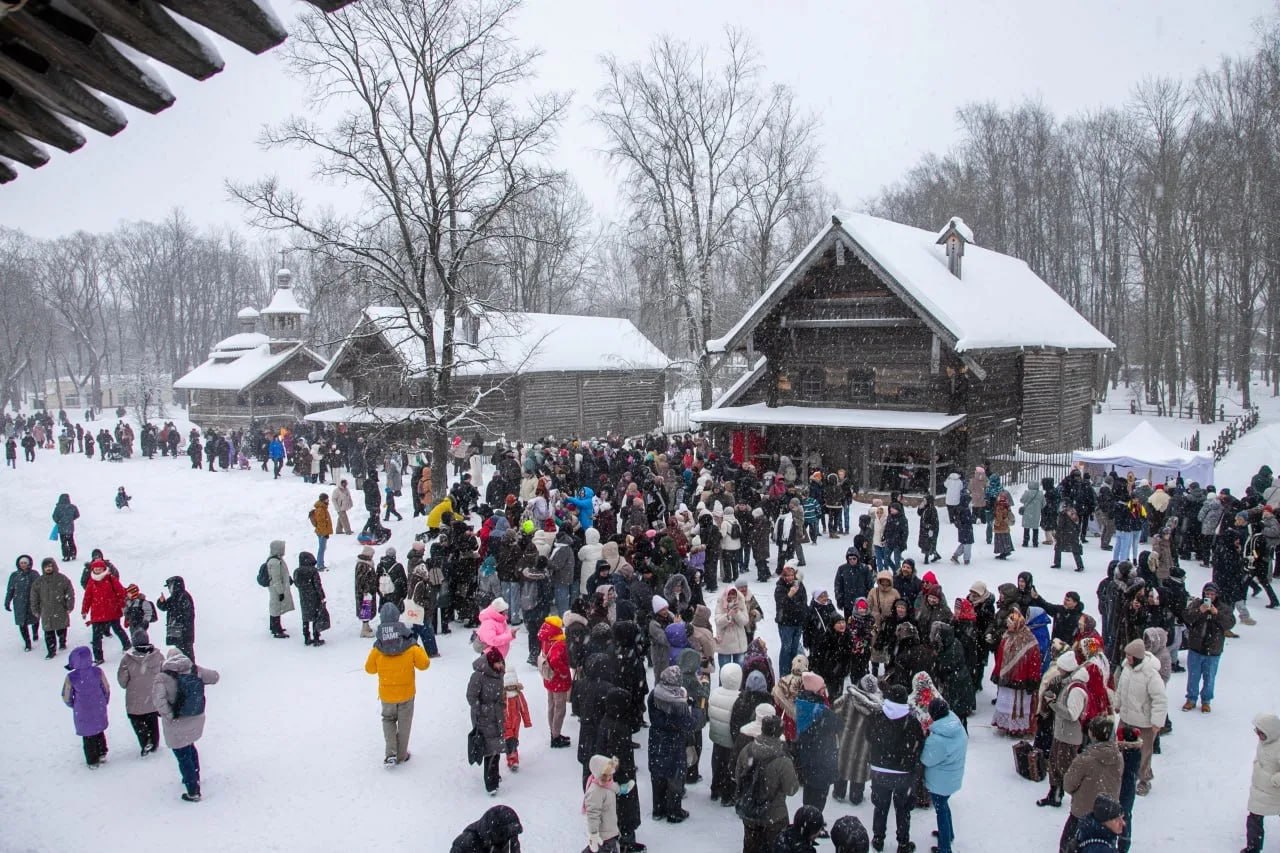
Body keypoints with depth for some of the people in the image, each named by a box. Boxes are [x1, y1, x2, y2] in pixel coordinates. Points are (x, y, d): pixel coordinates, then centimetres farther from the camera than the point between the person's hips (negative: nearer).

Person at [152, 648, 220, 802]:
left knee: (183, 756, 9)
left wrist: (169, 715, -20)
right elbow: (214, 676, 4)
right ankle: (194, 778, 47)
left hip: (177, 725, -5)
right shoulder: (196, 670, -7)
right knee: (190, 748, 30)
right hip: (196, 720, 5)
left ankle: (193, 792, 15)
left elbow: (158, 698, -32)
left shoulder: (164, 677, -19)